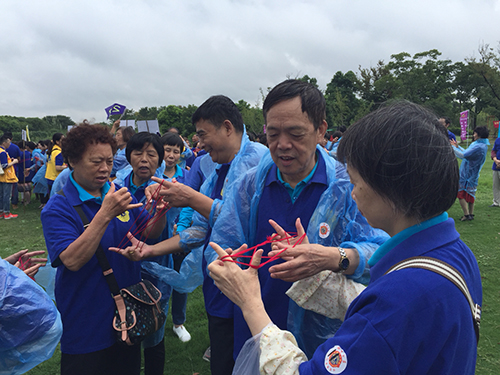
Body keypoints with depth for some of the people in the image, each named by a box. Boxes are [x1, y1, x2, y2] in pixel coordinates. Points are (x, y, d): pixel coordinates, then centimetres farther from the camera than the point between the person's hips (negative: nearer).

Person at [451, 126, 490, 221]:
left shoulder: (478, 147, -23)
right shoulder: (483, 145, 10)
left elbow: (463, 155, -25)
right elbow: (467, 153, 17)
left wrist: (452, 147, -15)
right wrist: (457, 146, 17)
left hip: (467, 175, -10)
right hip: (473, 175, 10)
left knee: (461, 194, -5)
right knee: (470, 194, 16)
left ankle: (467, 215, -6)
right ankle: (471, 214, 22)